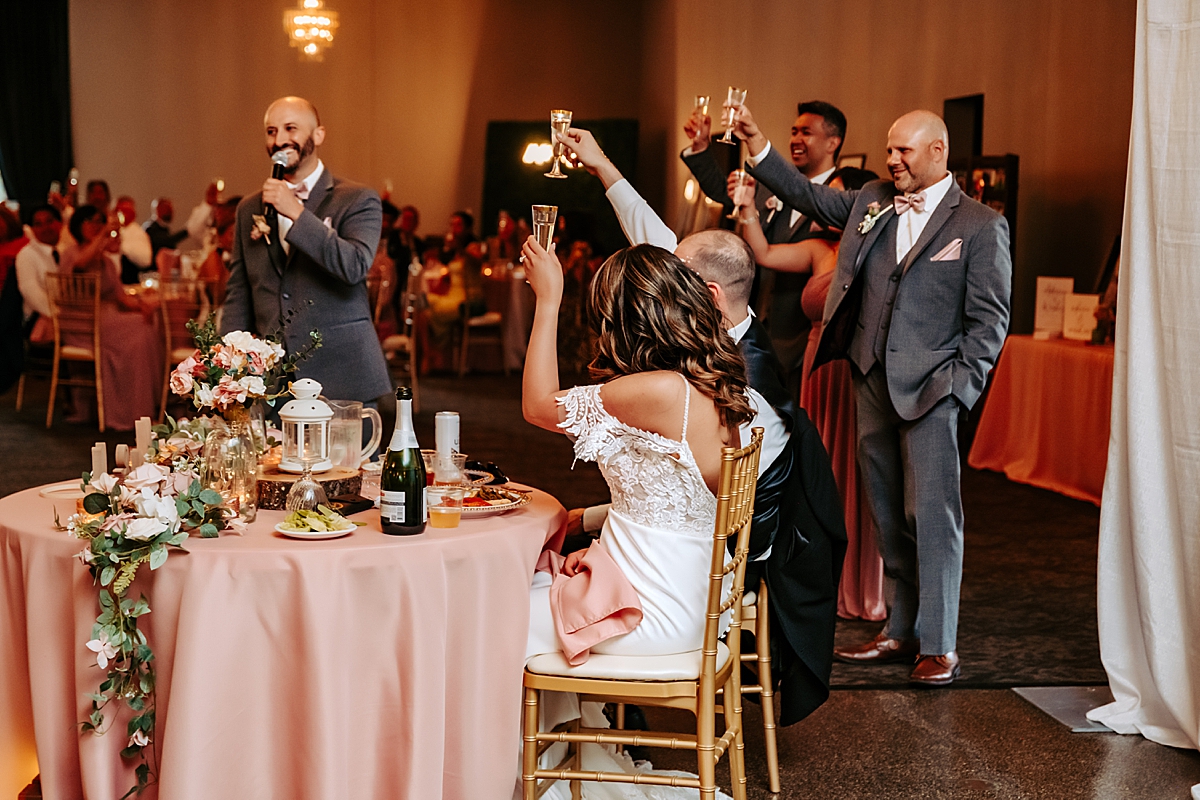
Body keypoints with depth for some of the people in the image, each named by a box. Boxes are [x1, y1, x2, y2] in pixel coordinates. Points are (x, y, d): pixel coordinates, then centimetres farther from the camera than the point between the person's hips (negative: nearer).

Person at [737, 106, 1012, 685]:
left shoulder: (980, 225, -3)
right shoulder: (872, 203, 12)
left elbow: (990, 317, -4)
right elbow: (809, 197, 18)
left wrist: (959, 384, -11)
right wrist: (758, 148, 6)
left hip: (928, 388, -5)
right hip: (871, 382, 6)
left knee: (932, 514, -5)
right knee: (888, 516, 11)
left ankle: (939, 645, 3)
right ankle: (902, 631, 22)